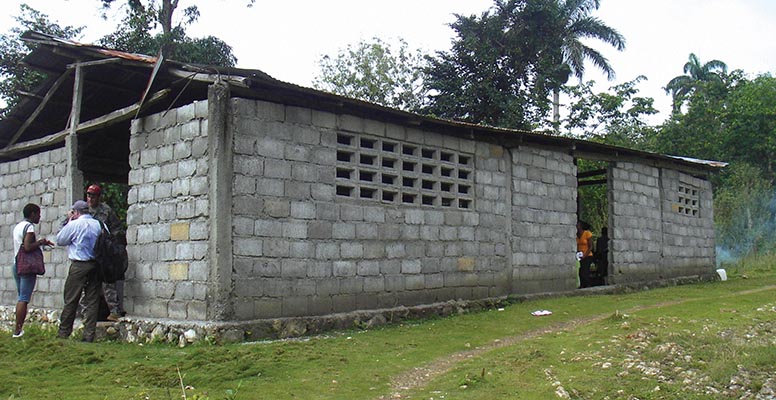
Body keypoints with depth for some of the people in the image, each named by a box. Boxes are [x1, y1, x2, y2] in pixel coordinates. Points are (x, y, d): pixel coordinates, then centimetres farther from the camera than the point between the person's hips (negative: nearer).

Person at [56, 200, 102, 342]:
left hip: (79, 266, -4)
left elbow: (60, 240, 5)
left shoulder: (75, 224, -7)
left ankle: (63, 333, 13)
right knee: (92, 301, 5)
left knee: (71, 300, 5)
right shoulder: (98, 224, 5)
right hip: (95, 265, 4)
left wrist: (68, 221, 10)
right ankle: (89, 335, 6)